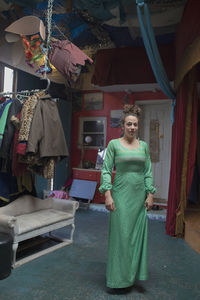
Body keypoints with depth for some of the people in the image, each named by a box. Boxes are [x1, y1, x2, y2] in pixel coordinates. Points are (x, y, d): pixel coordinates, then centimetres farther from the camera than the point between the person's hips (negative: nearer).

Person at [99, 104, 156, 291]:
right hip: (121, 194, -4)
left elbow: (148, 172, 9)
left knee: (137, 234, 11)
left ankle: (132, 274, 30)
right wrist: (107, 195, -13)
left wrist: (150, 195, 3)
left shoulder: (143, 146, 7)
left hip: (139, 195, 4)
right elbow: (106, 170, -6)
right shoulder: (114, 144, -3)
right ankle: (119, 277, 18)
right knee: (121, 234, 1)